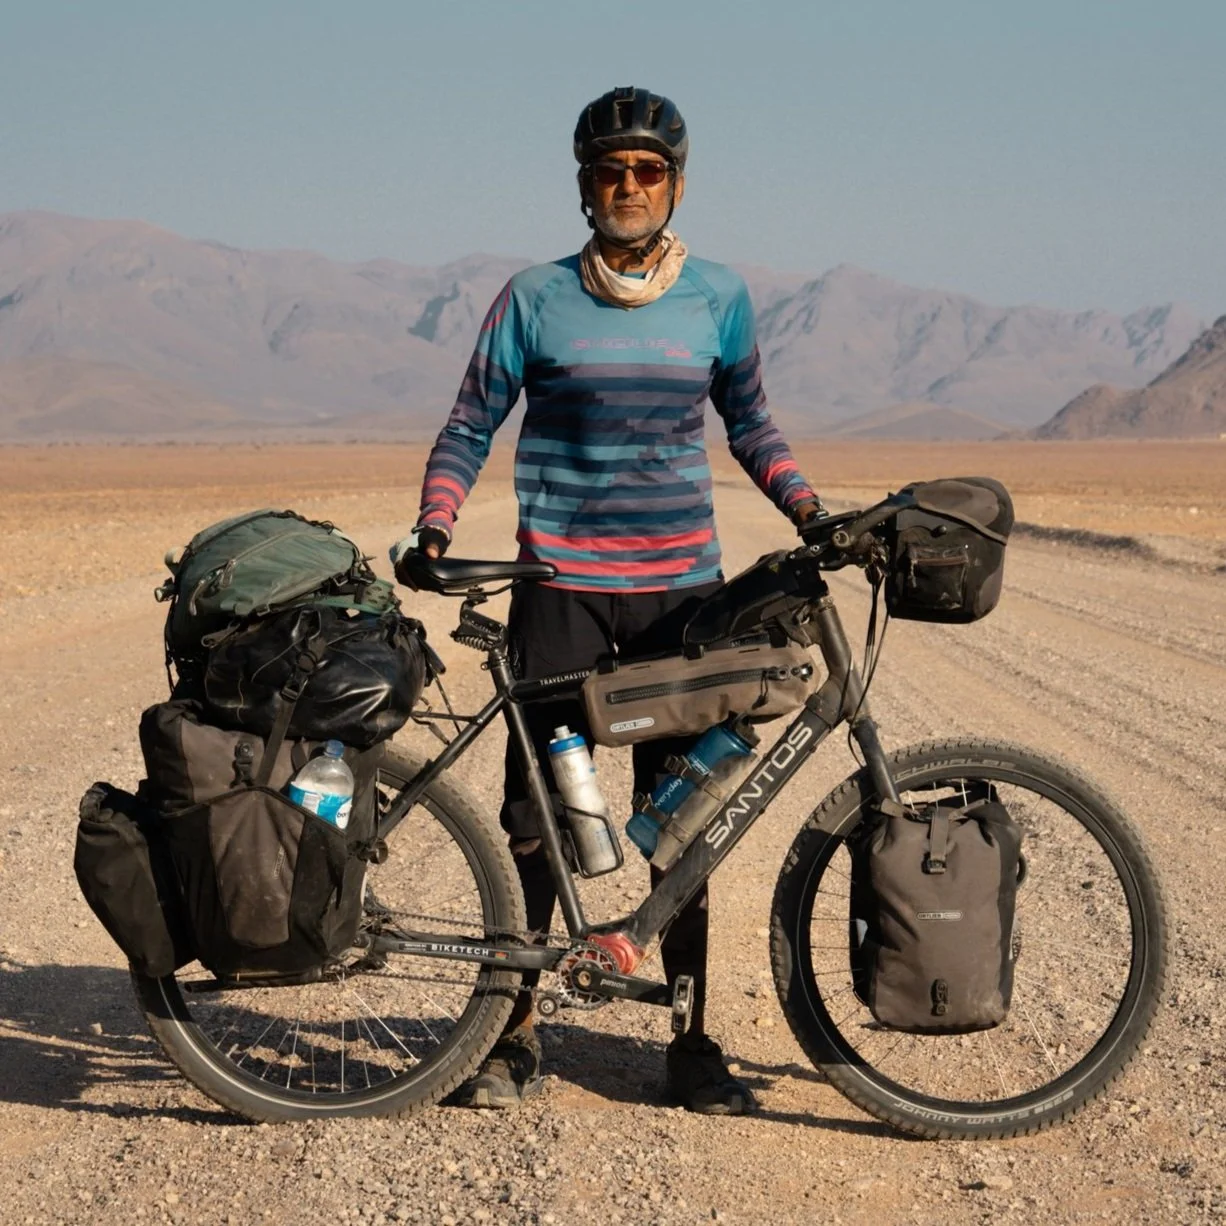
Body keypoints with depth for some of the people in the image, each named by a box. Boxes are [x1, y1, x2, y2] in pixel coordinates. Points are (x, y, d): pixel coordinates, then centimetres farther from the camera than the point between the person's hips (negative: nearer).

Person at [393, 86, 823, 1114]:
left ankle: (690, 1039, 15)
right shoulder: (535, 299, 1)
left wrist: (809, 510, 4)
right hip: (561, 587, -1)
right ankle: (514, 1030, 12)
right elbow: (470, 429, 5)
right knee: (536, 807, -1)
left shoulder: (719, 297, 6)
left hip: (681, 586, 2)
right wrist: (433, 532, -9)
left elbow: (750, 424, 18)